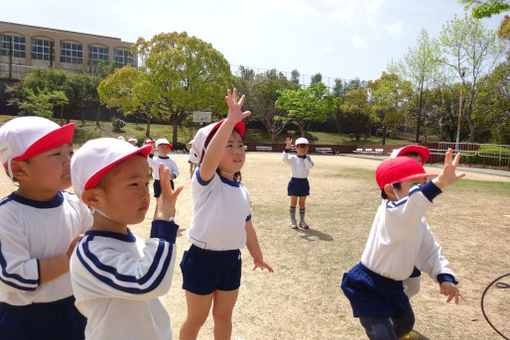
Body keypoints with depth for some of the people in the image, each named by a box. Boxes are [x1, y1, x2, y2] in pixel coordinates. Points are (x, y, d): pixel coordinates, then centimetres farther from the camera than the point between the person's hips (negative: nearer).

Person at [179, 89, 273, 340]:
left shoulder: (243, 192, 3)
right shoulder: (205, 182, -17)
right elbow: (210, 156, -39)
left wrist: (257, 256, 20)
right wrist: (231, 120, -46)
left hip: (232, 260, 6)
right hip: (202, 259, -5)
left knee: (223, 315, 23)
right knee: (196, 318, 15)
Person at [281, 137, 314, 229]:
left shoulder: (307, 158, 3)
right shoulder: (293, 158, -3)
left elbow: (310, 166, -16)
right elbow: (284, 159, -21)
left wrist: (304, 156, -20)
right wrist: (287, 148, -31)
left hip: (304, 182, 2)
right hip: (295, 181, -2)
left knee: (302, 203, 10)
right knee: (293, 202, 5)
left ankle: (302, 221, 22)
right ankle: (293, 221, 15)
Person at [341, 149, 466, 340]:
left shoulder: (418, 219, 0)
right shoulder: (388, 212, -30)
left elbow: (429, 250, 7)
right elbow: (406, 210, -55)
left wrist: (445, 277, -10)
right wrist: (438, 183, -69)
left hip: (393, 287, 9)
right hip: (367, 288, -9)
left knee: (406, 324, 32)